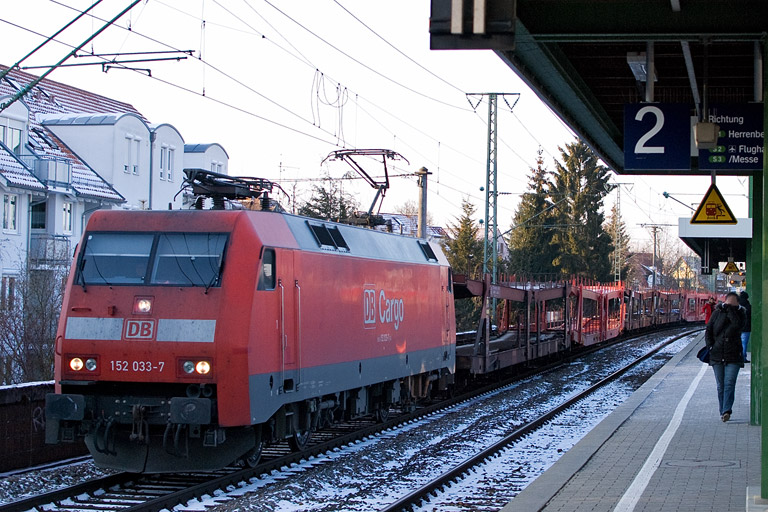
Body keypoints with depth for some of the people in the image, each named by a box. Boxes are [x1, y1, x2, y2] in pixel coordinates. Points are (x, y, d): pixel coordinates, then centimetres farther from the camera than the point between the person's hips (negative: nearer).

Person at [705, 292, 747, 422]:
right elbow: (708, 331, 9)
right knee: (720, 385, 7)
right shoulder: (717, 313, 7)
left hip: (733, 356, -2)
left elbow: (738, 324, -20)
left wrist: (730, 310, -14)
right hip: (717, 356, 3)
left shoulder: (740, 314, 2)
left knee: (729, 384, -12)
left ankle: (726, 411, -18)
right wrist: (710, 346, -4)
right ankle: (723, 411, 15)